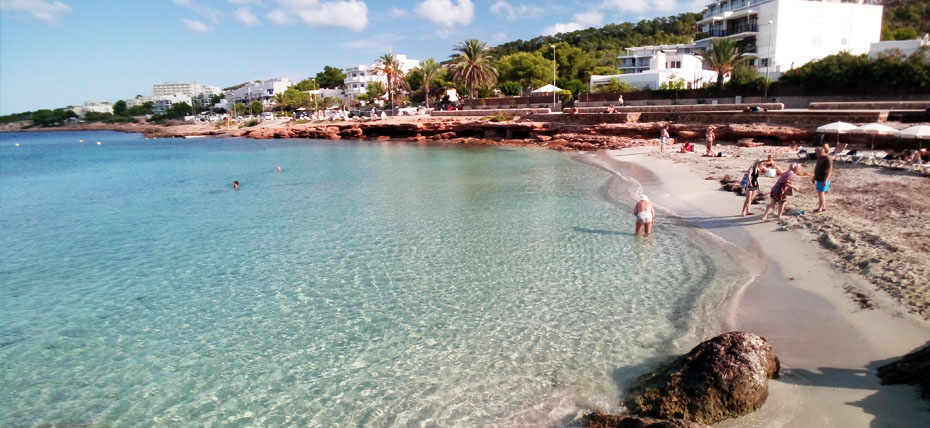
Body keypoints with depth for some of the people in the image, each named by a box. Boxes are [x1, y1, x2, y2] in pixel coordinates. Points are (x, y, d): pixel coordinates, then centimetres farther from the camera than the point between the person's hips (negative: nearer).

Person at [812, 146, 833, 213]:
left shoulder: (828, 159, -18)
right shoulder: (819, 158, 11)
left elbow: (829, 170, -22)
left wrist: (825, 180, -27)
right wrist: (814, 177, 25)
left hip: (823, 179, -9)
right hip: (819, 178, 9)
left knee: (821, 192, -6)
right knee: (822, 193, 13)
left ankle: (820, 208, 0)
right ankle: (824, 207, 21)